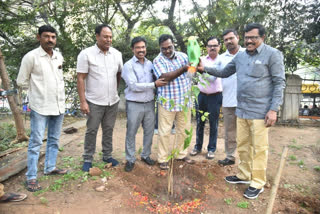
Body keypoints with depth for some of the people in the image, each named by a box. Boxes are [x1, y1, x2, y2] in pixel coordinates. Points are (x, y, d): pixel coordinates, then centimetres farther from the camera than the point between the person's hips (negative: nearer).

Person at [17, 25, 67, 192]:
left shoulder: (59, 57, 7)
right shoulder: (31, 57, -9)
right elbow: (21, 81, -4)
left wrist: (59, 93, 11)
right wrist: (38, 89, 4)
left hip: (59, 106, 6)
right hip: (40, 107, -6)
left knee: (54, 140, 15)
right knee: (36, 142, -1)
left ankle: (50, 167, 30)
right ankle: (31, 177, 9)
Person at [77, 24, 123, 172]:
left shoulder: (117, 54, 3)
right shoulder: (86, 54, -9)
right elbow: (80, 79, -10)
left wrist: (115, 89, 12)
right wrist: (83, 101, -14)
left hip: (113, 101, 4)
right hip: (94, 102, -4)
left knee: (108, 130, 15)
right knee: (92, 131, 7)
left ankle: (107, 155, 30)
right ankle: (88, 159, 22)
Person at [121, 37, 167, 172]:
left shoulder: (150, 63, 9)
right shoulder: (128, 65, -8)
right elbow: (134, 86, -16)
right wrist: (154, 84, -18)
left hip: (150, 103, 5)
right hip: (134, 105, -4)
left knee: (149, 131, 13)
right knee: (131, 133, 5)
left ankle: (146, 155, 32)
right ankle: (130, 159, 21)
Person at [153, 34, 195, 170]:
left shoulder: (183, 56, 7)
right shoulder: (158, 61, -7)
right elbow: (165, 77, -22)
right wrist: (184, 68, -28)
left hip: (184, 101, 4)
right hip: (167, 102, -4)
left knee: (184, 130, 15)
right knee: (165, 132, 4)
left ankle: (181, 154, 33)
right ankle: (163, 159, 18)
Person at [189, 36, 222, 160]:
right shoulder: (202, 60, 5)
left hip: (215, 96, -2)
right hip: (202, 95, 2)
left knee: (213, 124, 6)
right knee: (200, 122, 11)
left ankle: (211, 149, 21)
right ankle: (198, 146, 26)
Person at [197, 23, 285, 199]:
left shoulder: (272, 54, -6)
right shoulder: (240, 56, 12)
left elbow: (279, 83, -8)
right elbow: (224, 73, 21)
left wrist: (273, 109, -14)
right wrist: (205, 69, 7)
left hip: (260, 111, -6)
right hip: (241, 110, 6)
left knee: (259, 148, 2)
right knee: (243, 145, 15)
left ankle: (258, 183, 17)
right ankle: (244, 175, 32)